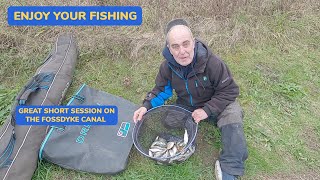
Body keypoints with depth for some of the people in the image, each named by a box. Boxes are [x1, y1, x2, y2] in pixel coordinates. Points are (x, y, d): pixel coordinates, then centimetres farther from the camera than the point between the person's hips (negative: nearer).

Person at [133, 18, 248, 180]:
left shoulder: (212, 63, -30)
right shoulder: (167, 66, -18)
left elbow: (229, 90, -21)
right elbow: (161, 89, -3)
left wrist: (207, 109, -31)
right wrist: (147, 105, -21)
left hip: (215, 103, -3)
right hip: (185, 105, 4)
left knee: (232, 118, -30)